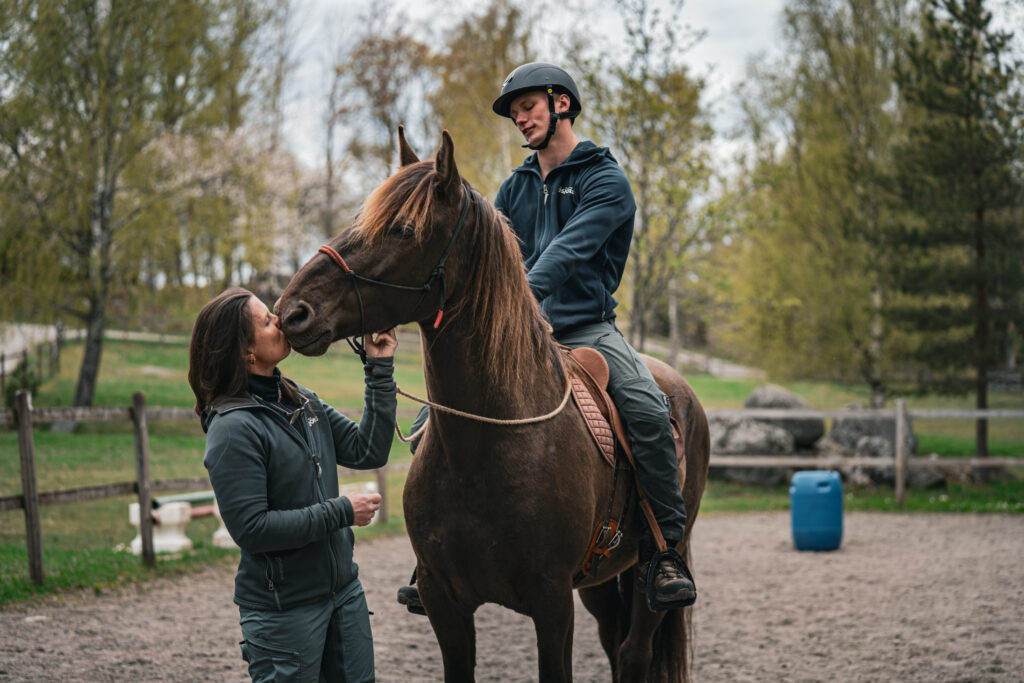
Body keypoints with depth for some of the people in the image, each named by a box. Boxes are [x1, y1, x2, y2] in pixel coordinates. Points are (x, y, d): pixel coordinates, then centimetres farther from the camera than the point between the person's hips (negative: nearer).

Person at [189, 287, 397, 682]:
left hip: (343, 590, 8)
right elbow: (251, 528, -22)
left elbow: (368, 452, 6)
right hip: (284, 609, -8)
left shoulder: (304, 403, 6)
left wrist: (380, 371, 2)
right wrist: (340, 512, -19)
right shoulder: (233, 428, -19)